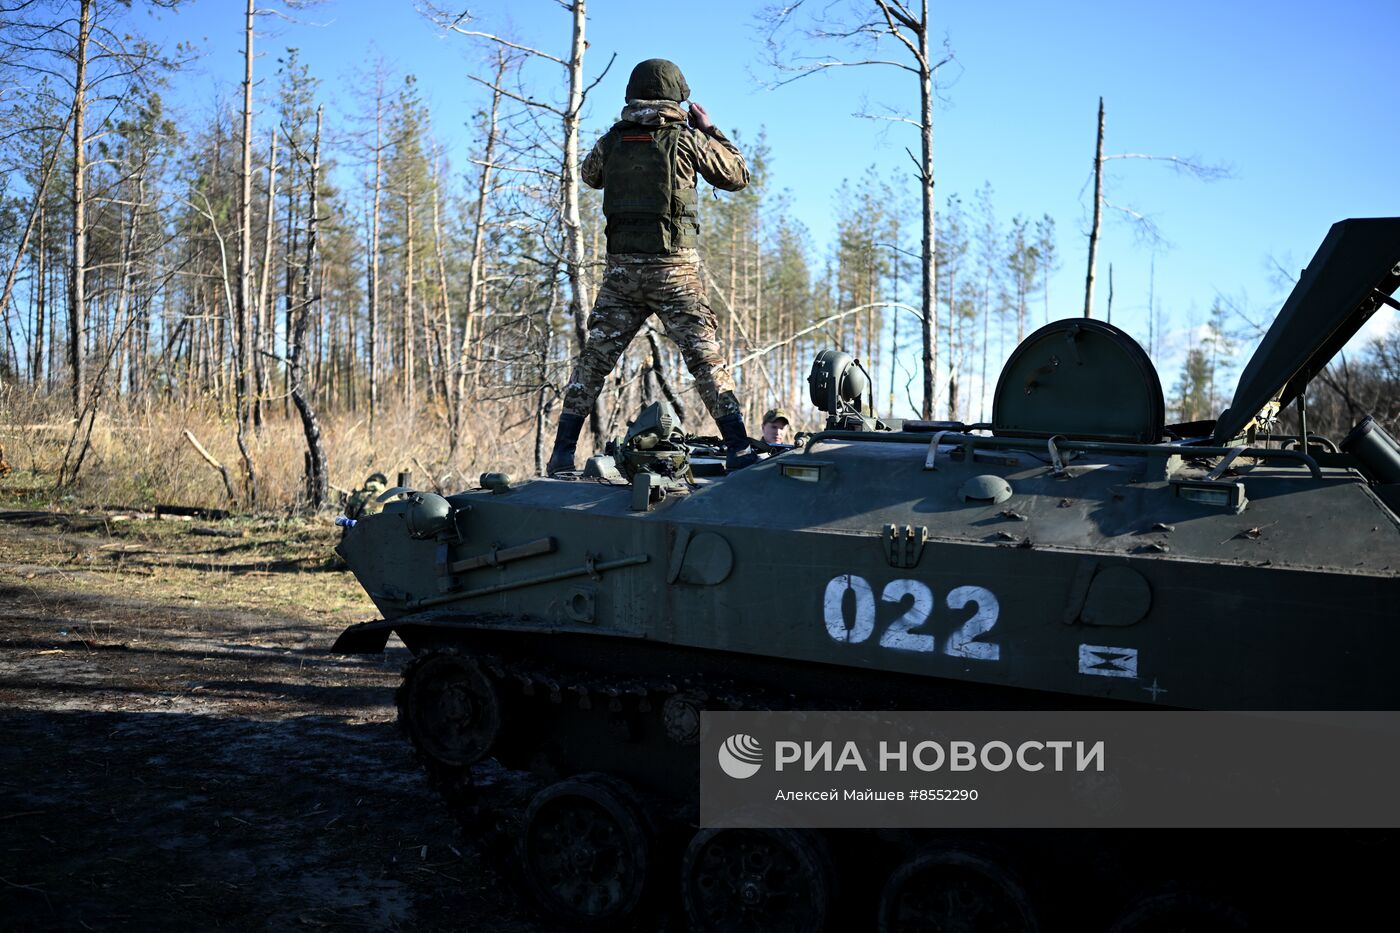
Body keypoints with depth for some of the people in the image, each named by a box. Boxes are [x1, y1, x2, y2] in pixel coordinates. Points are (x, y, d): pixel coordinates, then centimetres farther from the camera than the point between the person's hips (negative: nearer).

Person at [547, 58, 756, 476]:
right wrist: (709, 130, 18)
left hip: (622, 267, 3)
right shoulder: (687, 138, -2)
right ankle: (739, 451, -2)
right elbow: (738, 176, 9)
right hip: (674, 268, -3)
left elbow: (590, 175, 28)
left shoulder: (613, 139, 7)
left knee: (594, 359, 9)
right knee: (706, 358, 1)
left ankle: (562, 453, 8)